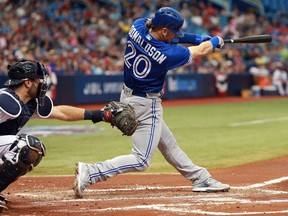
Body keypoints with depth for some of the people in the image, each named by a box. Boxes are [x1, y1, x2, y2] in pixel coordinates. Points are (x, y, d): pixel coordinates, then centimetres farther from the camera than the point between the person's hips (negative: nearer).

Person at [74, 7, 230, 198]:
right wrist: (215, 42, 13)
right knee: (141, 160, -6)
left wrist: (200, 38, 2)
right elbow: (201, 51, -8)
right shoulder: (166, 54, -25)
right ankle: (90, 172, -15)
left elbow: (164, 35, 8)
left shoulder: (138, 26, -11)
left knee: (169, 144, 19)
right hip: (146, 105, -10)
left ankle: (201, 179, 32)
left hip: (128, 98, 10)